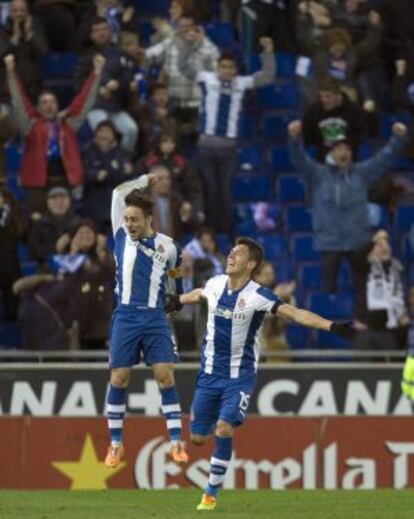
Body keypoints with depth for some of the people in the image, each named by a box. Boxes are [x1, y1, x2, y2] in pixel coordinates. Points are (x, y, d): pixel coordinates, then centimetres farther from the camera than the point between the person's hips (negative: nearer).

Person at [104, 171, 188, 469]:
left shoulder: (167, 246, 5)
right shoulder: (122, 237, 5)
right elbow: (119, 193, 2)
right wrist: (145, 181, 12)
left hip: (156, 319, 0)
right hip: (125, 318, 0)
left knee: (165, 376, -8)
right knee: (119, 379, -1)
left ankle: (176, 443, -4)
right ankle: (116, 444, 10)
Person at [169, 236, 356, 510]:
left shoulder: (257, 296, -17)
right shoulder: (215, 284, -1)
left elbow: (295, 313, -26)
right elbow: (199, 294, 24)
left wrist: (331, 326, -38)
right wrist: (178, 301, 43)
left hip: (240, 376, -4)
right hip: (210, 373, 4)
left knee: (224, 430, -20)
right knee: (198, 437, 3)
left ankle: (211, 493, -3)